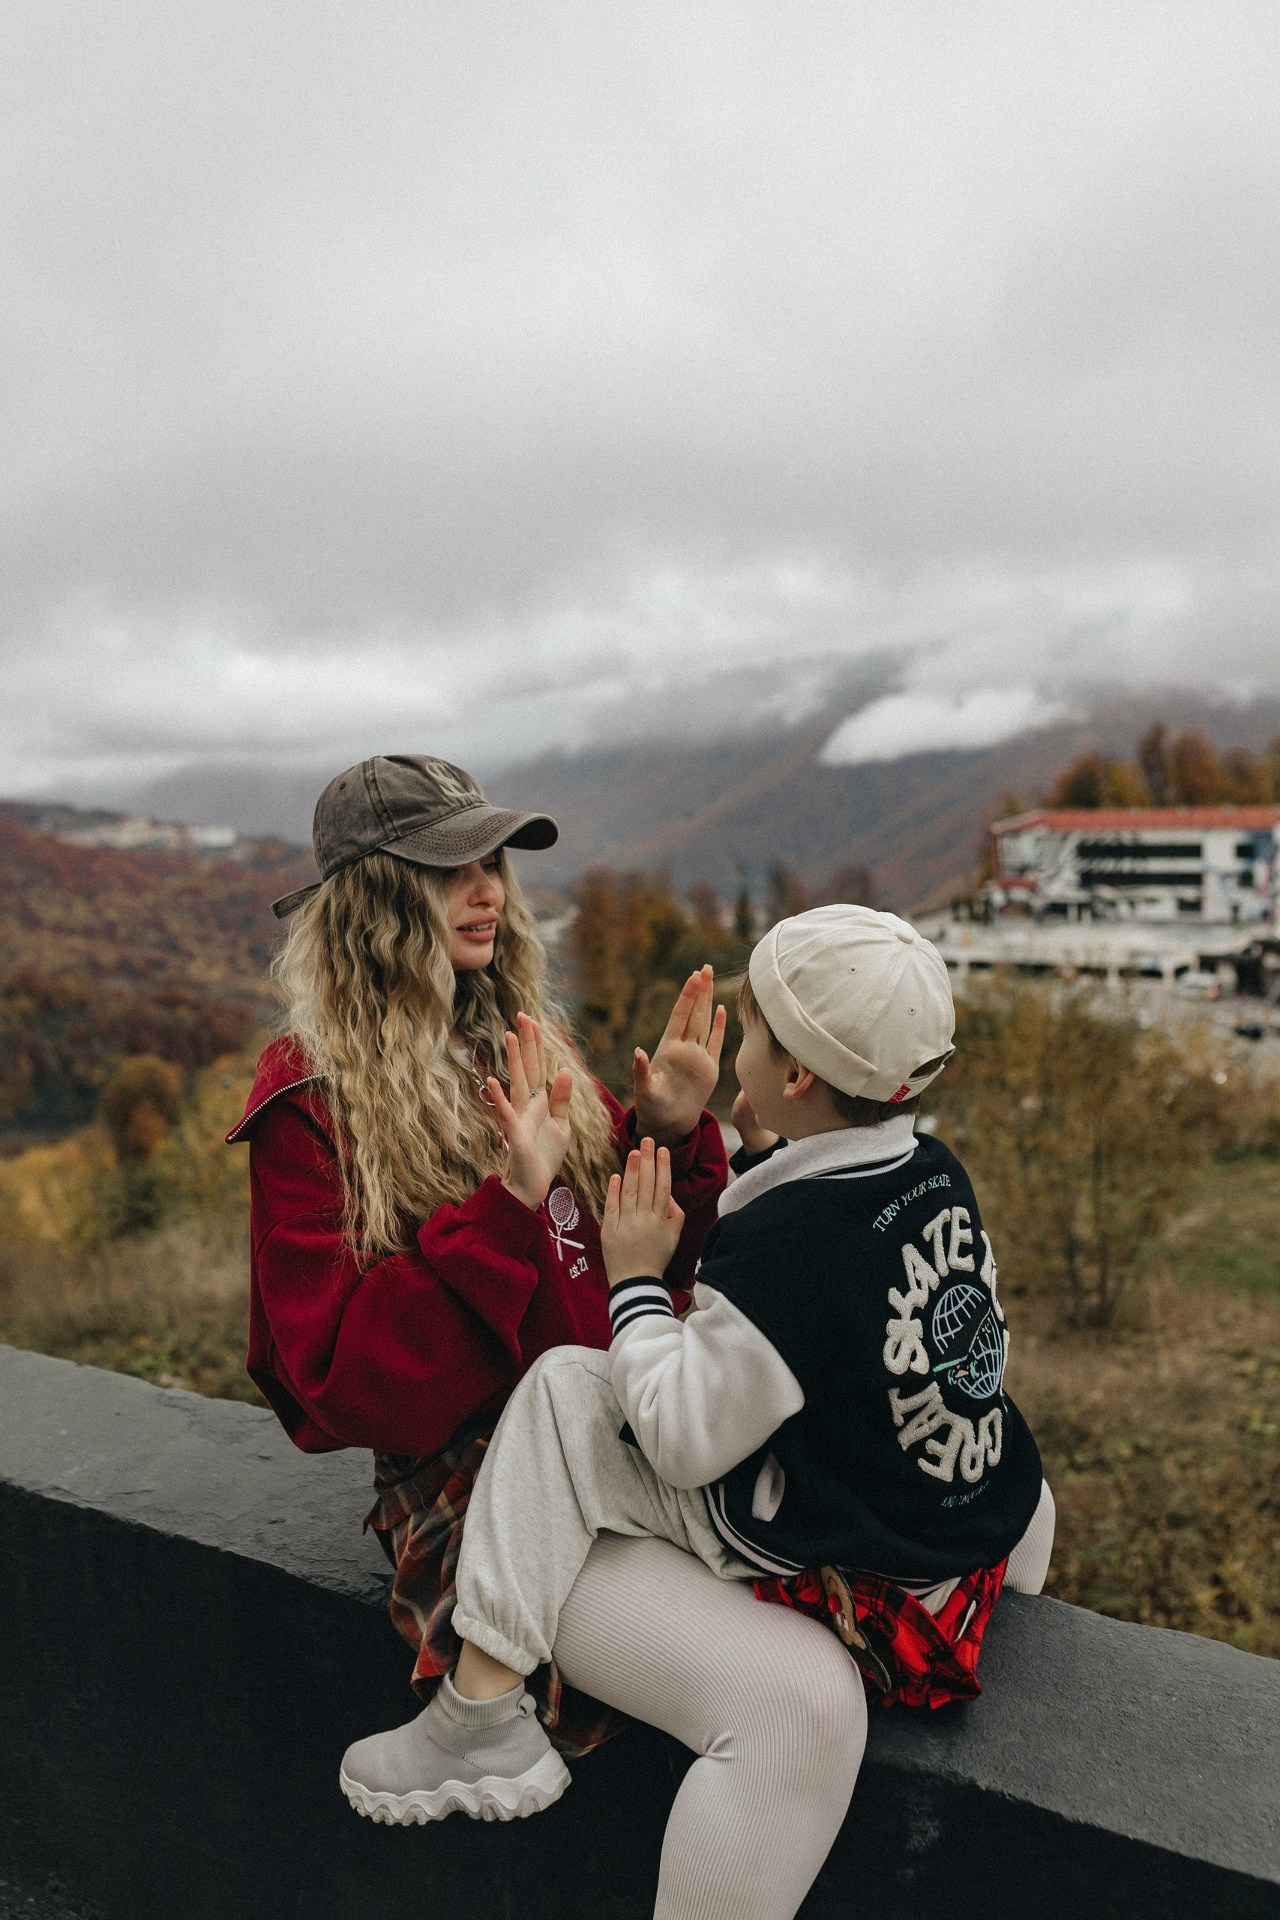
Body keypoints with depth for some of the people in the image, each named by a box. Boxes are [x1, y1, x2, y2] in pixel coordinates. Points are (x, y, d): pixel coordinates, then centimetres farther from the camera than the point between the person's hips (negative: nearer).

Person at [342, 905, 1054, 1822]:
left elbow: (683, 1441, -20)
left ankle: (481, 1720, 0)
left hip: (857, 1572, -8)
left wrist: (636, 1279, -9)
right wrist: (775, 1149, 8)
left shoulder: (783, 1237, -27)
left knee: (562, 1390, -6)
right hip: (978, 1523, 9)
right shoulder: (937, 1174, -3)